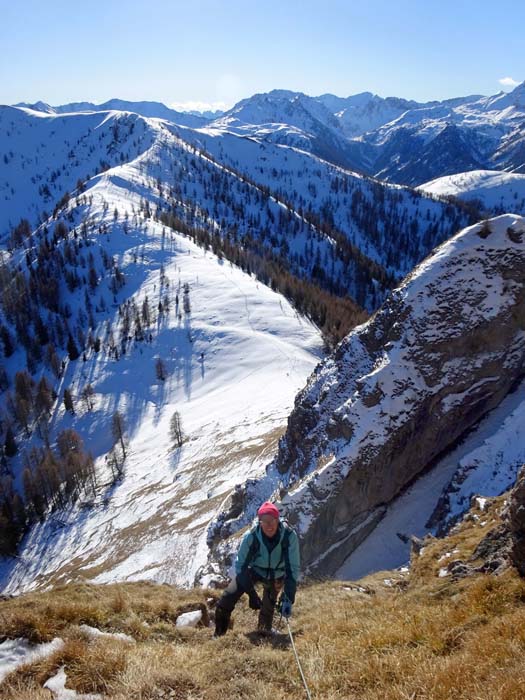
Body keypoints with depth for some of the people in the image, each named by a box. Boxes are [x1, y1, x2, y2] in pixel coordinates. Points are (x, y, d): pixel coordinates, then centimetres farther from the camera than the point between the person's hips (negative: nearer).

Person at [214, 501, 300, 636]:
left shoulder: (289, 536, -31)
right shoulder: (251, 536, -31)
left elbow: (293, 568, -23)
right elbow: (241, 564, -20)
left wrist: (288, 599, -28)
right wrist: (252, 594, -24)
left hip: (276, 576, 1)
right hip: (253, 570, 0)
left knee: (268, 607, 1)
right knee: (228, 597, -14)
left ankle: (264, 633, 33)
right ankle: (219, 634, 7)